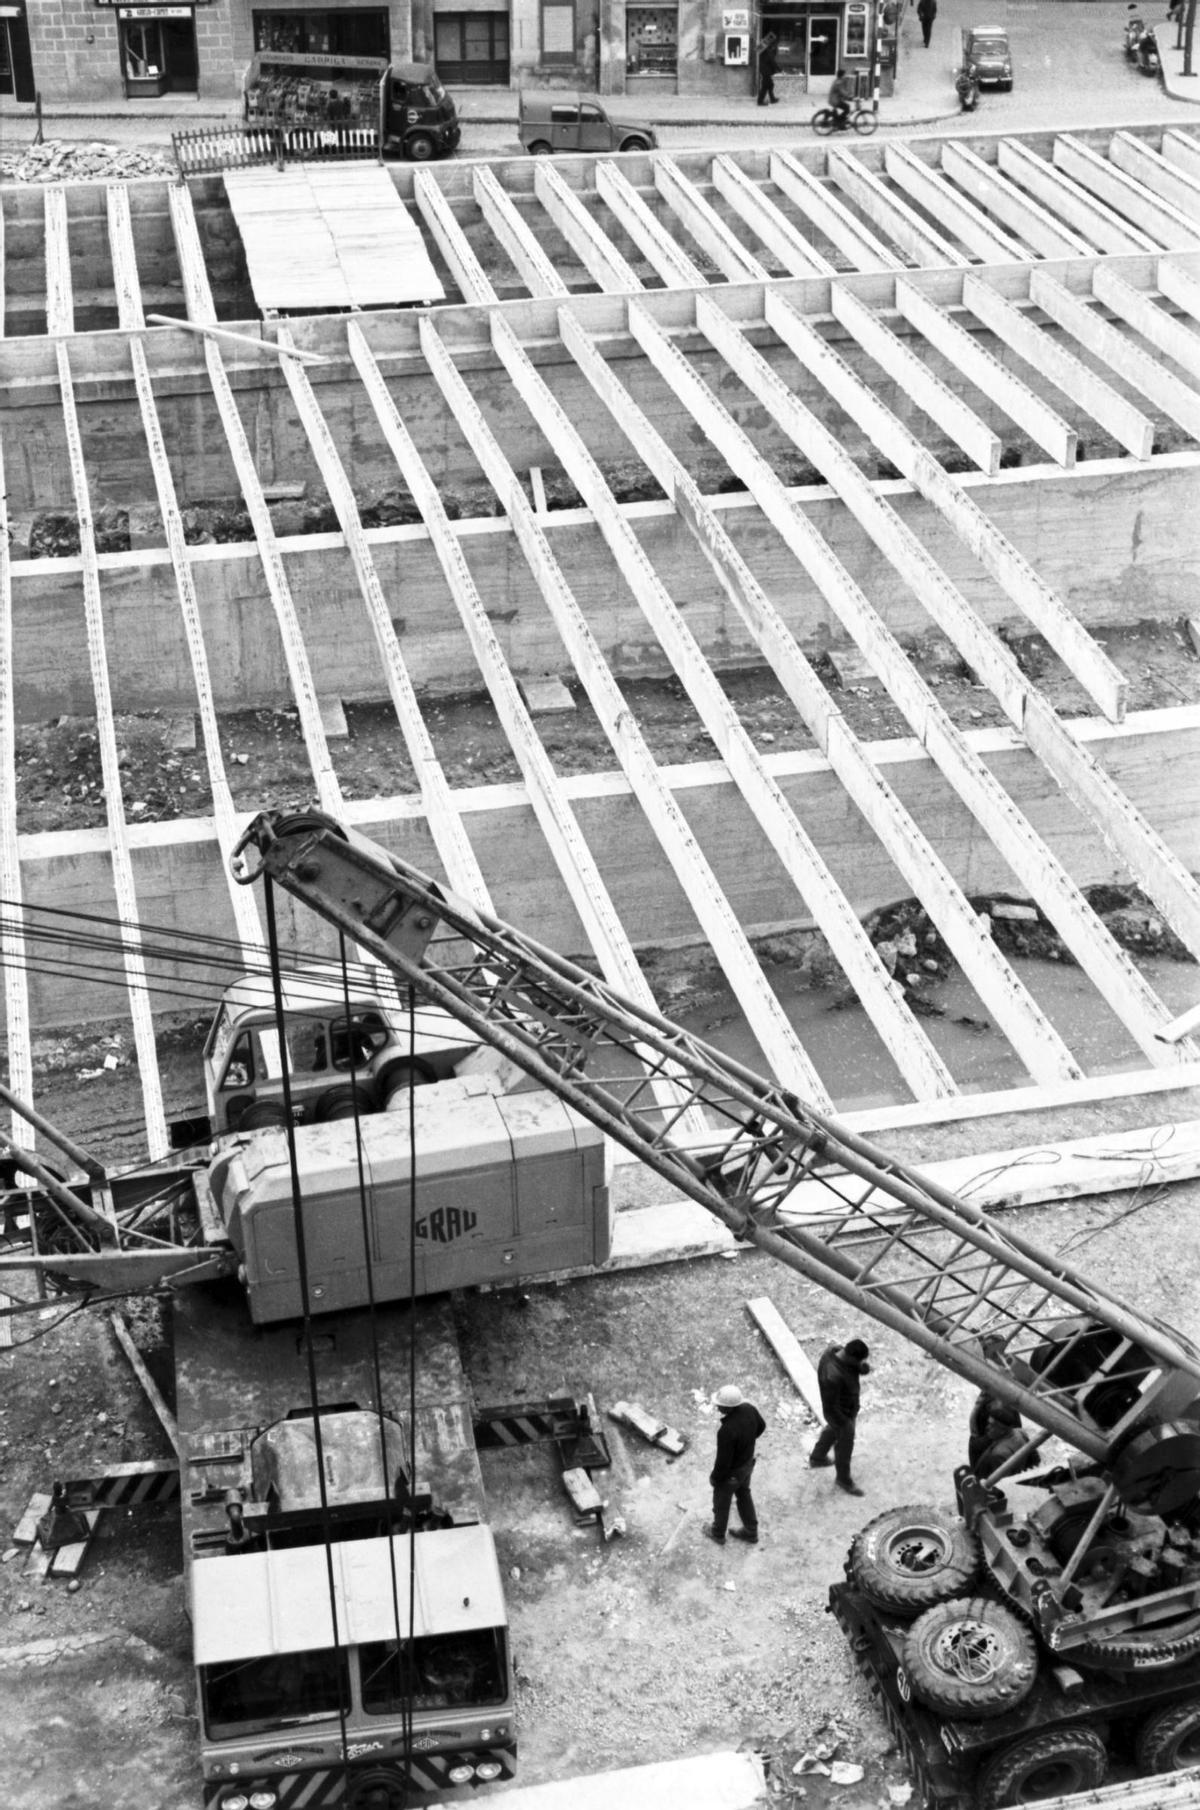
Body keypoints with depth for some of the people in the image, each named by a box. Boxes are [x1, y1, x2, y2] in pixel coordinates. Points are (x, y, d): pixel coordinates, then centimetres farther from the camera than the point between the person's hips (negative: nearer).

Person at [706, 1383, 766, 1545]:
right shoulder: (749, 1408, -23)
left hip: (731, 1472, -6)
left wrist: (714, 1478, -10)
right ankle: (751, 1532, 50)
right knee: (743, 1495, 30)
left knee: (721, 1502, 23)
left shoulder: (726, 1431, -43)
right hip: (747, 1463, 6)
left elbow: (723, 1462, -30)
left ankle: (718, 1533, 50)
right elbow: (761, 1426, 0)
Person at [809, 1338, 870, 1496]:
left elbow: (864, 1368, -6)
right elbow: (831, 1407, -30)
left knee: (833, 1431, 34)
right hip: (841, 1414, -8)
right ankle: (843, 1479, 45)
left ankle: (817, 1458, 59)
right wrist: (846, 1423, -16)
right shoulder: (833, 1377, -44)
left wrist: (864, 1367, -30)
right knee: (844, 1446, 18)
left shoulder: (835, 1349, -21)